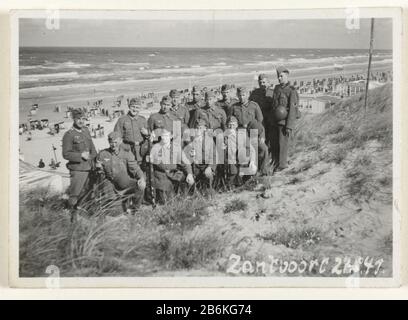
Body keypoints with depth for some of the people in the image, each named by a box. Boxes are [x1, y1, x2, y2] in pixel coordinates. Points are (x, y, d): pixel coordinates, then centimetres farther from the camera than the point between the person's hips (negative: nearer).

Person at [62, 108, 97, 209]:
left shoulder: (86, 130, 9)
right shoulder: (69, 134, -12)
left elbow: (91, 147, 20)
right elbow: (66, 154, -12)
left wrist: (94, 157, 10)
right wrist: (80, 155, -19)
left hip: (89, 167, 7)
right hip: (77, 169, -7)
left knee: (85, 192, 17)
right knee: (75, 194, -4)